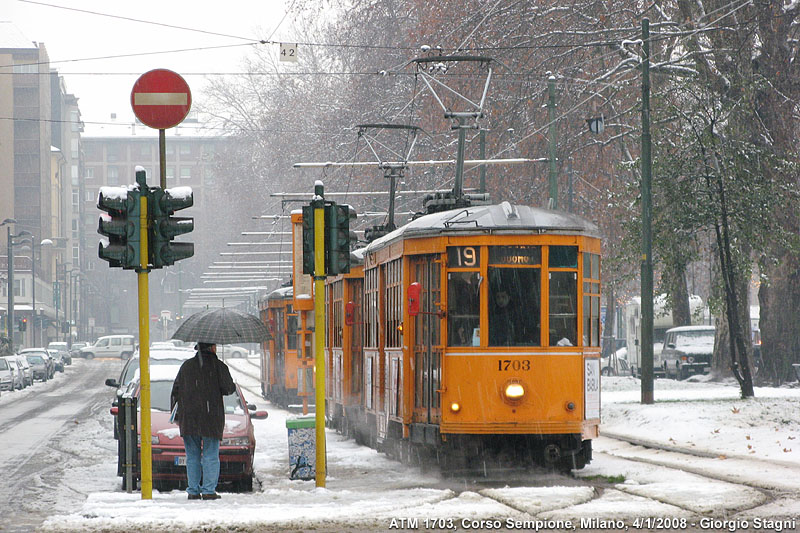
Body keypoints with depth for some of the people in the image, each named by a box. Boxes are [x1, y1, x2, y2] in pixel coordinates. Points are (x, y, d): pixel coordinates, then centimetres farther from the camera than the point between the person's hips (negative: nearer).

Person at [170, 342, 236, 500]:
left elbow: (175, 391, 11)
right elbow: (229, 388, -9)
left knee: (192, 457, 9)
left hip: (188, 419, 3)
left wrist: (176, 416, 16)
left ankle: (193, 491, 6)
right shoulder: (218, 366, -3)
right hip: (211, 419, -3)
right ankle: (209, 491, -4)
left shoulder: (186, 366, 9)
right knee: (210, 457, 1)